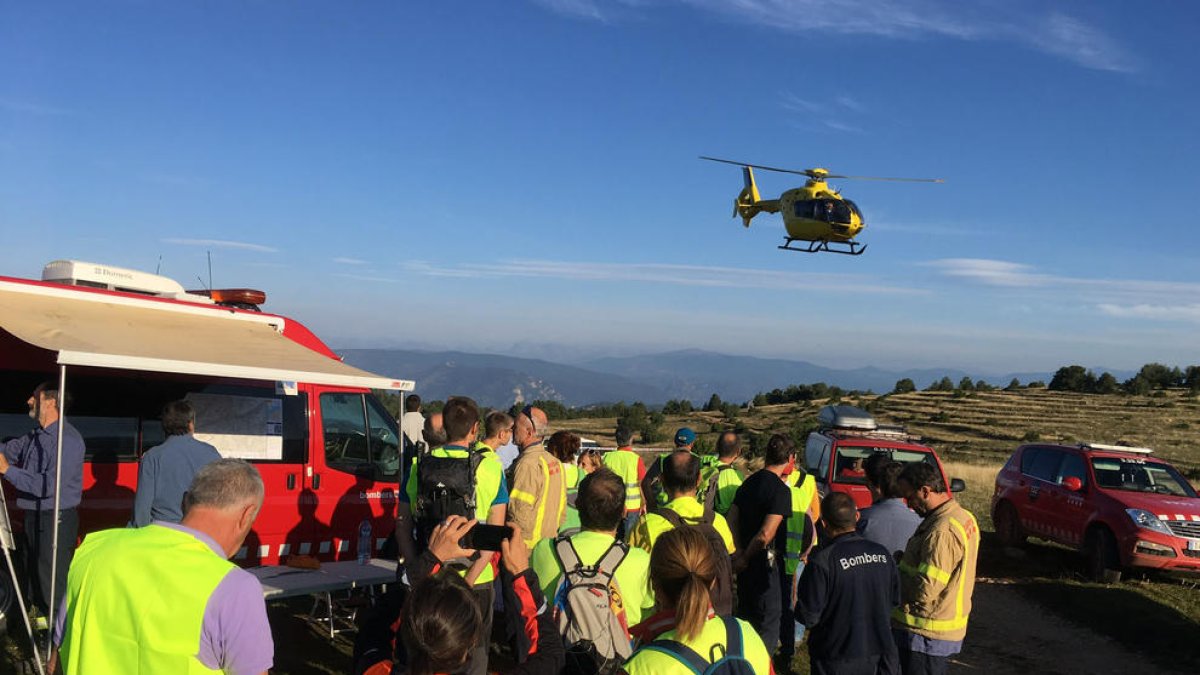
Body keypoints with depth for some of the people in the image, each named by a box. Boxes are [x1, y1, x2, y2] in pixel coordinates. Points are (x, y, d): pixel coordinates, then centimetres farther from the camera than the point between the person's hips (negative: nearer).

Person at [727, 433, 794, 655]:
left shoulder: (750, 481, 6)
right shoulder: (780, 490, -18)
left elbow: (732, 517, 8)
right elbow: (766, 534, -25)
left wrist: (740, 551, 1)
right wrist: (745, 558, -13)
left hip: (746, 563, 8)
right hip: (763, 562, -8)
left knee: (745, 614, 23)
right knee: (769, 621, 3)